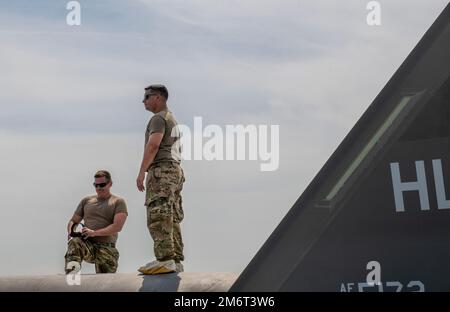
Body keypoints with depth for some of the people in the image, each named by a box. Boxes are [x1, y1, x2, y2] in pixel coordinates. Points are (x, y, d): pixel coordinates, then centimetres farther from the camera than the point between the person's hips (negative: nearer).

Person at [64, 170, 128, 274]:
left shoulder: (118, 202, 9)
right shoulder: (86, 200, 21)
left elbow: (117, 226, -6)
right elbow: (73, 221, 23)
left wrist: (95, 233, -16)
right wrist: (71, 232, -2)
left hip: (106, 248, -1)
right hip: (87, 244, 2)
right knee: (74, 243, -34)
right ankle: (70, 273, -54)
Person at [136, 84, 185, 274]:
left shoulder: (159, 118, -6)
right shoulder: (172, 119, 26)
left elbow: (153, 145, -18)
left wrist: (142, 172, -21)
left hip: (161, 170, -10)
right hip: (175, 171, 10)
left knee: (158, 218, -15)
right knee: (171, 219, 7)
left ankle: (165, 260, -22)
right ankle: (176, 261, 4)